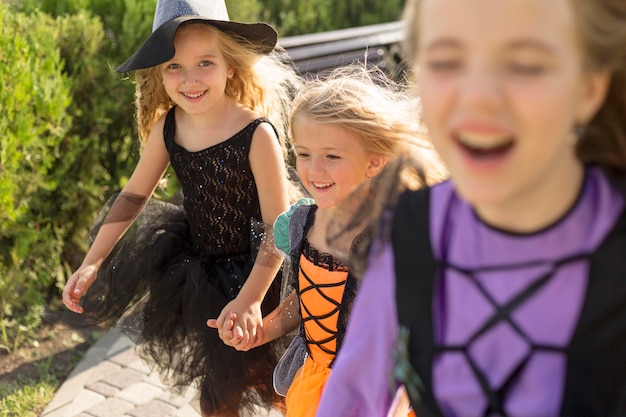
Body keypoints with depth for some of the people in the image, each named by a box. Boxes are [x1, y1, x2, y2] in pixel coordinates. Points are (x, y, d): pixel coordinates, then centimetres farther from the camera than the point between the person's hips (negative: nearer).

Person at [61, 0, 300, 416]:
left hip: (250, 270, -5)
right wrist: (91, 264, 0)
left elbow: (279, 226, -23)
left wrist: (250, 298, -28)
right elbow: (133, 195, 2)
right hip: (197, 265, 5)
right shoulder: (167, 127, -10)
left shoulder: (257, 134, -26)